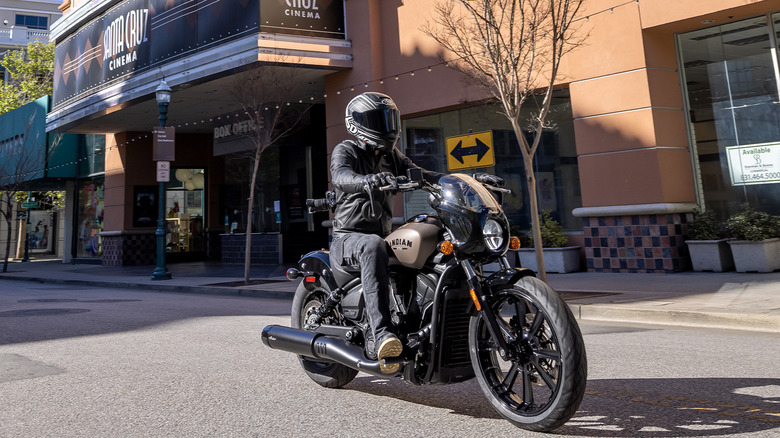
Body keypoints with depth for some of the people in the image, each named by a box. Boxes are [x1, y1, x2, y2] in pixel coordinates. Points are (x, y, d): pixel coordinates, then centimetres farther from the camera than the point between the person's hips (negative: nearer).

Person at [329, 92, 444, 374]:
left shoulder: (390, 156, 19)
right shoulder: (346, 150, -1)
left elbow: (419, 174, 8)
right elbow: (341, 177, -24)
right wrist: (368, 180, -47)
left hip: (383, 236, 6)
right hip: (348, 238, -6)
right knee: (373, 246, -40)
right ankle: (381, 334, -46)